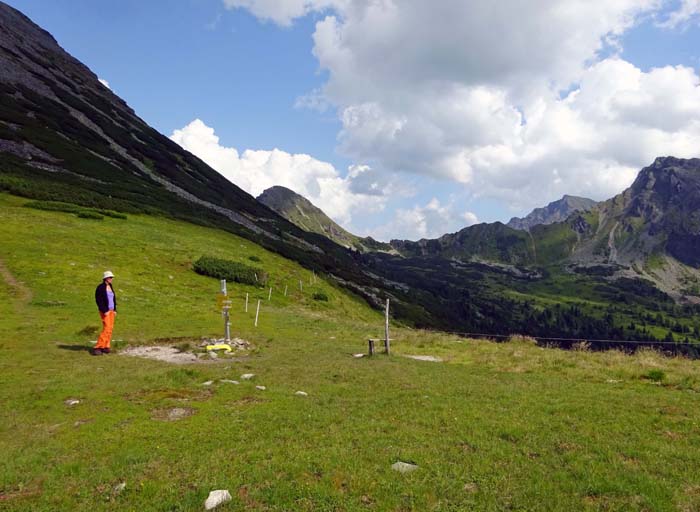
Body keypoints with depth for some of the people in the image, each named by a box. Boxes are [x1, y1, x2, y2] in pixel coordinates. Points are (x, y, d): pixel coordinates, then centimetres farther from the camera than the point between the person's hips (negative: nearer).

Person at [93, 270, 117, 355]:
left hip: (111, 310, 8)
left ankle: (105, 347, 13)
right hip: (105, 311, -8)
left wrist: (115, 310, 11)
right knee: (106, 329, -13)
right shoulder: (100, 287, -10)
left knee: (110, 329, 6)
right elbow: (99, 300, -14)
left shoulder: (110, 287, 13)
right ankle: (97, 348, -10)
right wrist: (105, 311, -17)